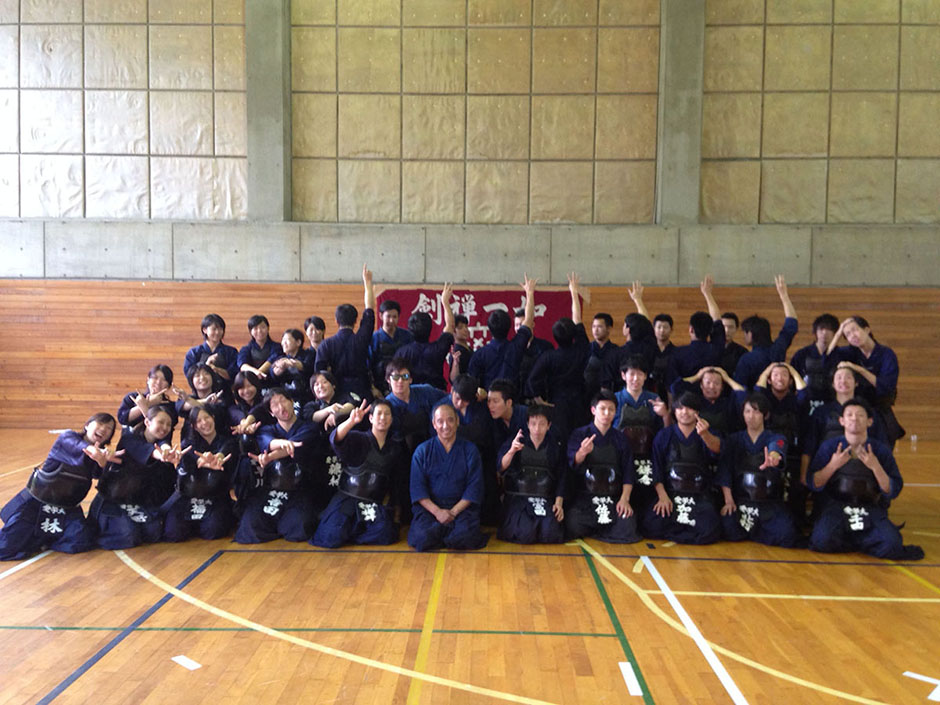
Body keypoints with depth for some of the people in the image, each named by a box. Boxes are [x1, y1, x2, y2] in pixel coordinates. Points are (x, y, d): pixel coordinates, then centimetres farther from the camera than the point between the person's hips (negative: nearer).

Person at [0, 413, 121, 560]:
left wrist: (103, 461, -49)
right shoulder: (67, 438, -13)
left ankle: (43, 538, 7)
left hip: (67, 509, 4)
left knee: (83, 541, -20)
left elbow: (98, 473, -23)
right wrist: (96, 452, -61)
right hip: (35, 503, -4)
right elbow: (81, 448, -37)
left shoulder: (101, 454, 0)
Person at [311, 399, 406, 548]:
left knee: (385, 534, -26)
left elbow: (397, 479, 20)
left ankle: (351, 531, 2)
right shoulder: (358, 439, -2)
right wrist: (352, 421, -42)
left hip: (376, 503, 3)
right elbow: (336, 439, -25)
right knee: (331, 538, -24)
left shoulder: (396, 447, 10)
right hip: (348, 498, -3)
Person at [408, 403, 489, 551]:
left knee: (464, 536, -30)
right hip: (429, 506, 0)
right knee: (422, 537, -29)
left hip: (461, 506, 0)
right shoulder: (422, 450, 8)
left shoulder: (470, 450, 8)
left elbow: (474, 488, 2)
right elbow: (417, 488, 1)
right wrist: (437, 511, -14)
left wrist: (454, 511, -10)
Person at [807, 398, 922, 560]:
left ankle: (844, 541, -1)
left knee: (892, 543, -27)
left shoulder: (881, 450, 5)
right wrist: (832, 465, -17)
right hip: (835, 506, -1)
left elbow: (893, 492, -1)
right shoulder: (829, 446, 2)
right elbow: (814, 485, -3)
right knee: (824, 540, -30)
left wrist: (875, 467, -15)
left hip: (870, 509, 1)